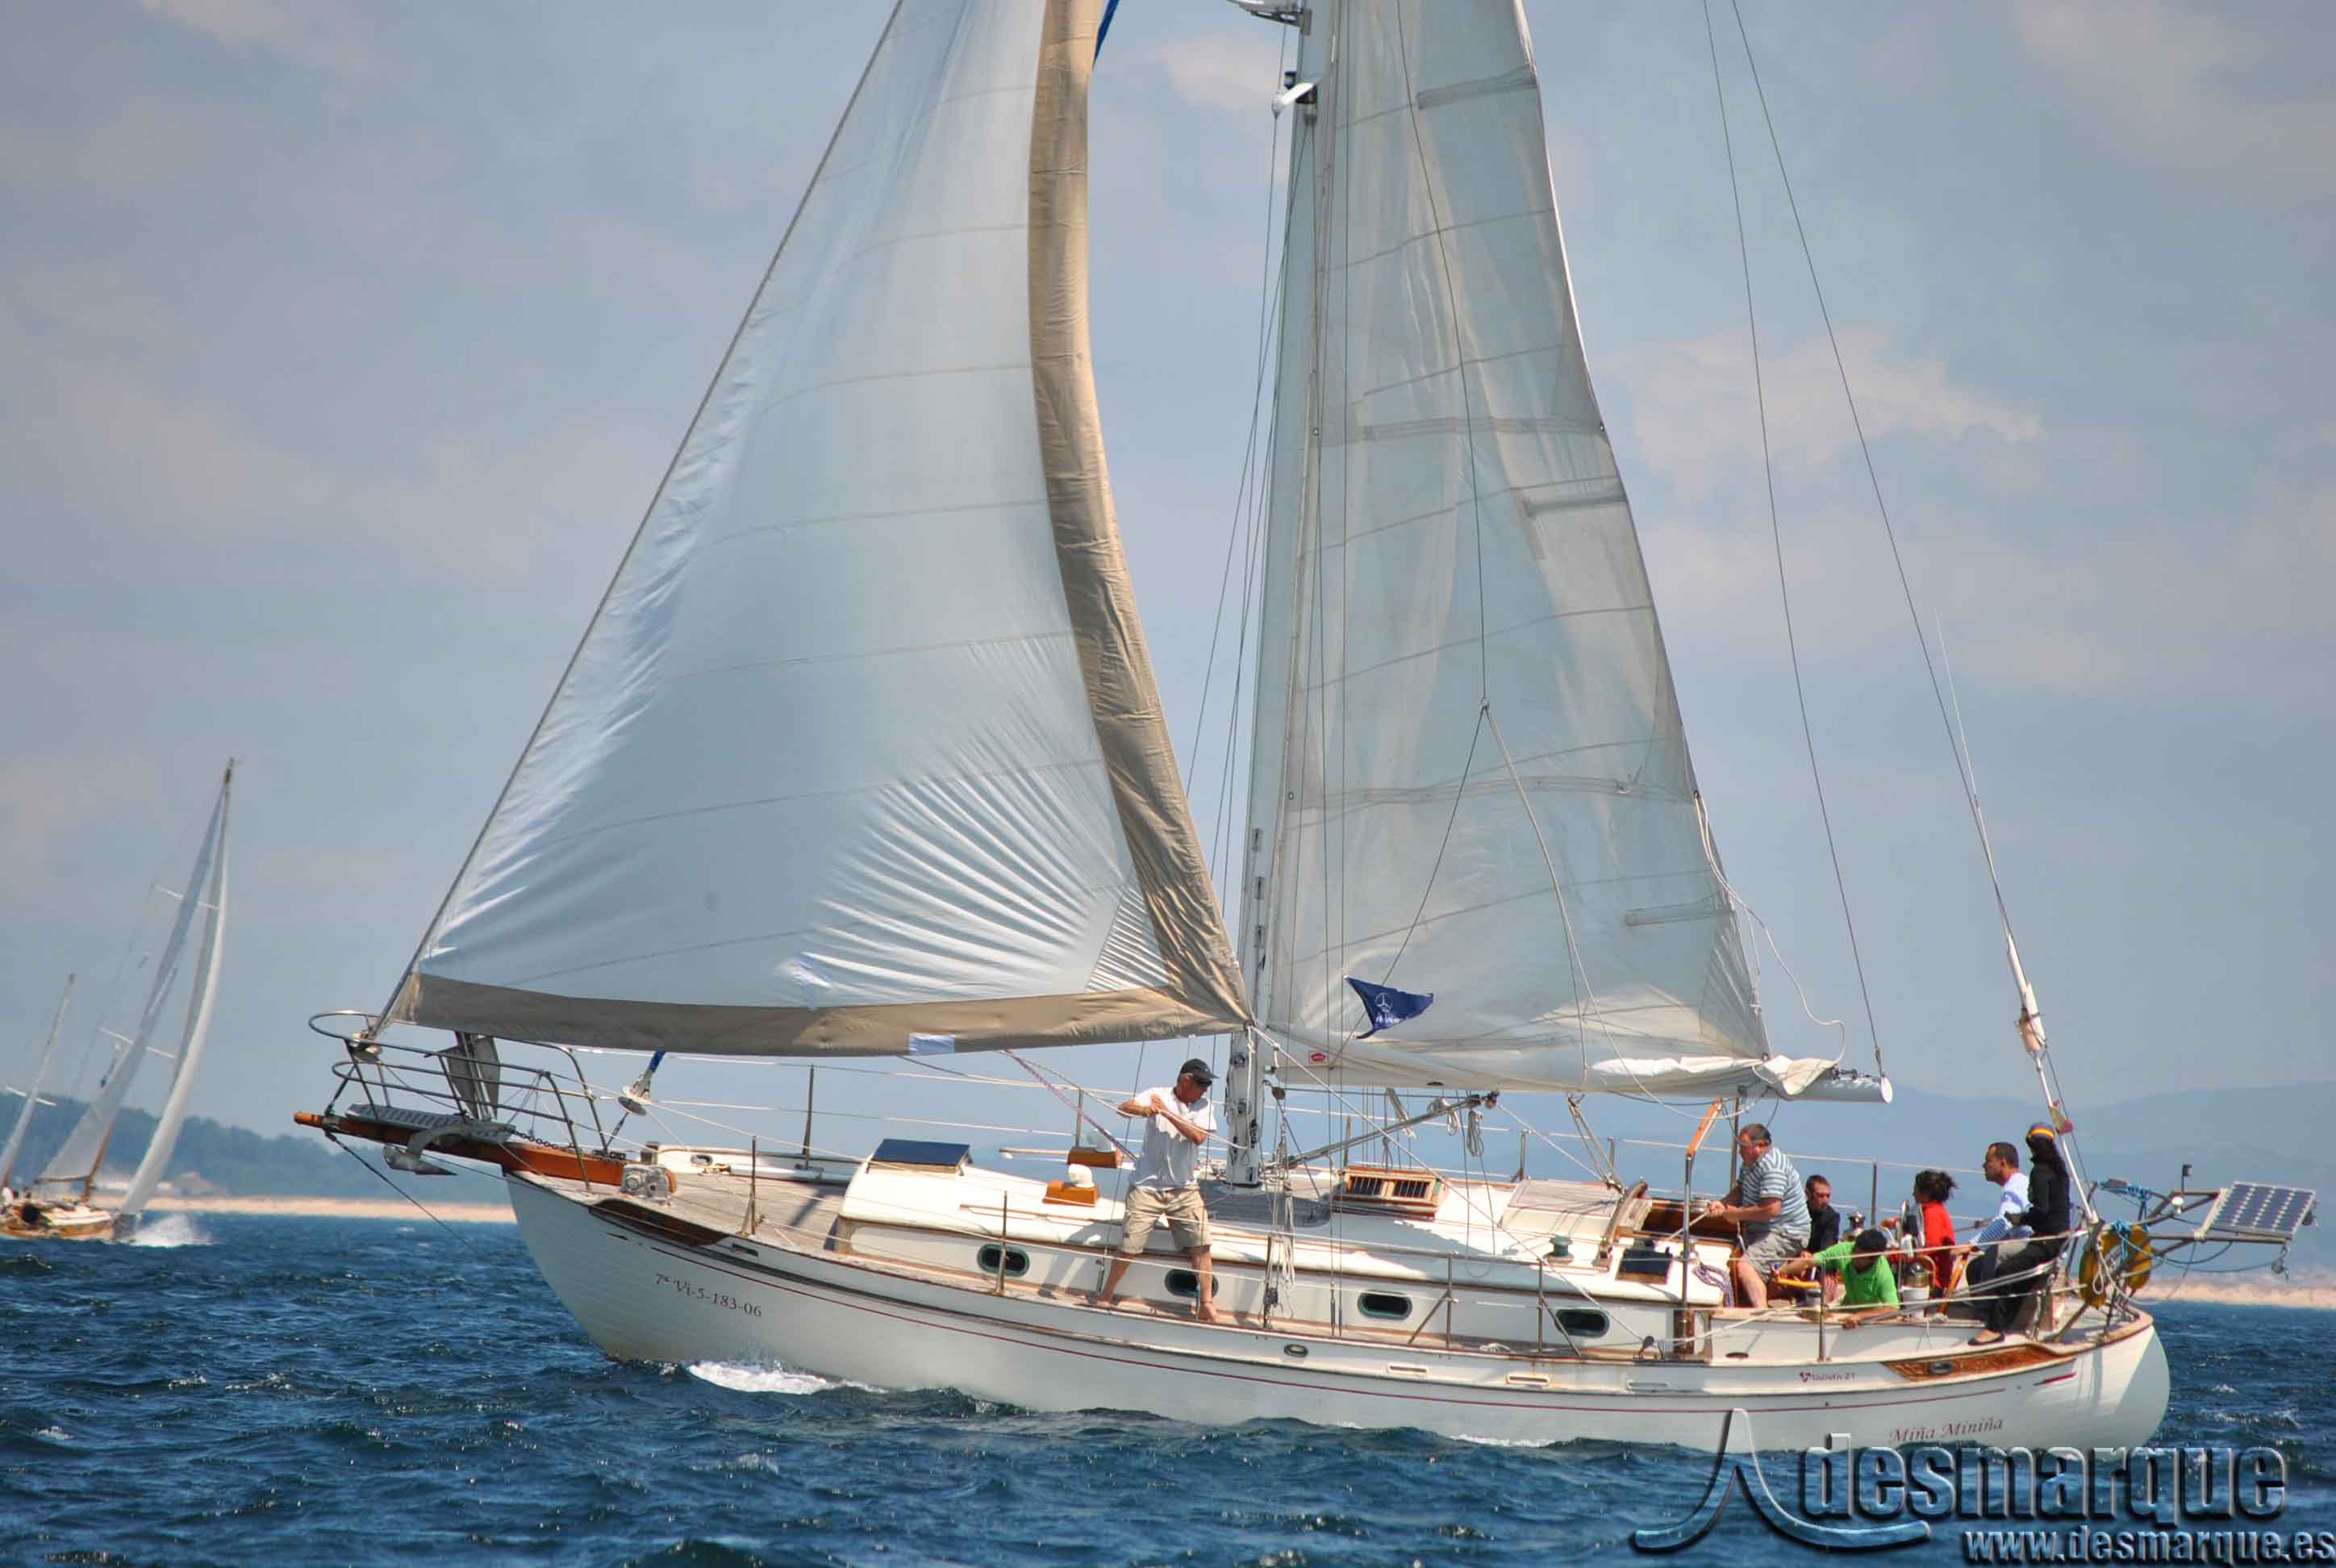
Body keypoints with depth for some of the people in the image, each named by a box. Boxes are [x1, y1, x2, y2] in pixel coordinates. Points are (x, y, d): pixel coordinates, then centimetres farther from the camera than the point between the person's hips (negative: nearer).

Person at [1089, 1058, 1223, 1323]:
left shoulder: (1204, 1106, 4)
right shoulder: (1156, 1095, -3)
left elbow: (1198, 1136, -13)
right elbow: (1123, 1108, -17)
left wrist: (1167, 1113, -19)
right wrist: (1143, 1109, -39)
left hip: (1185, 1189, 3)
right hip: (1147, 1185, -3)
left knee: (1201, 1245, -6)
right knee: (1130, 1247, -1)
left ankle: (1206, 1306, 0)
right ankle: (1106, 1295, 20)